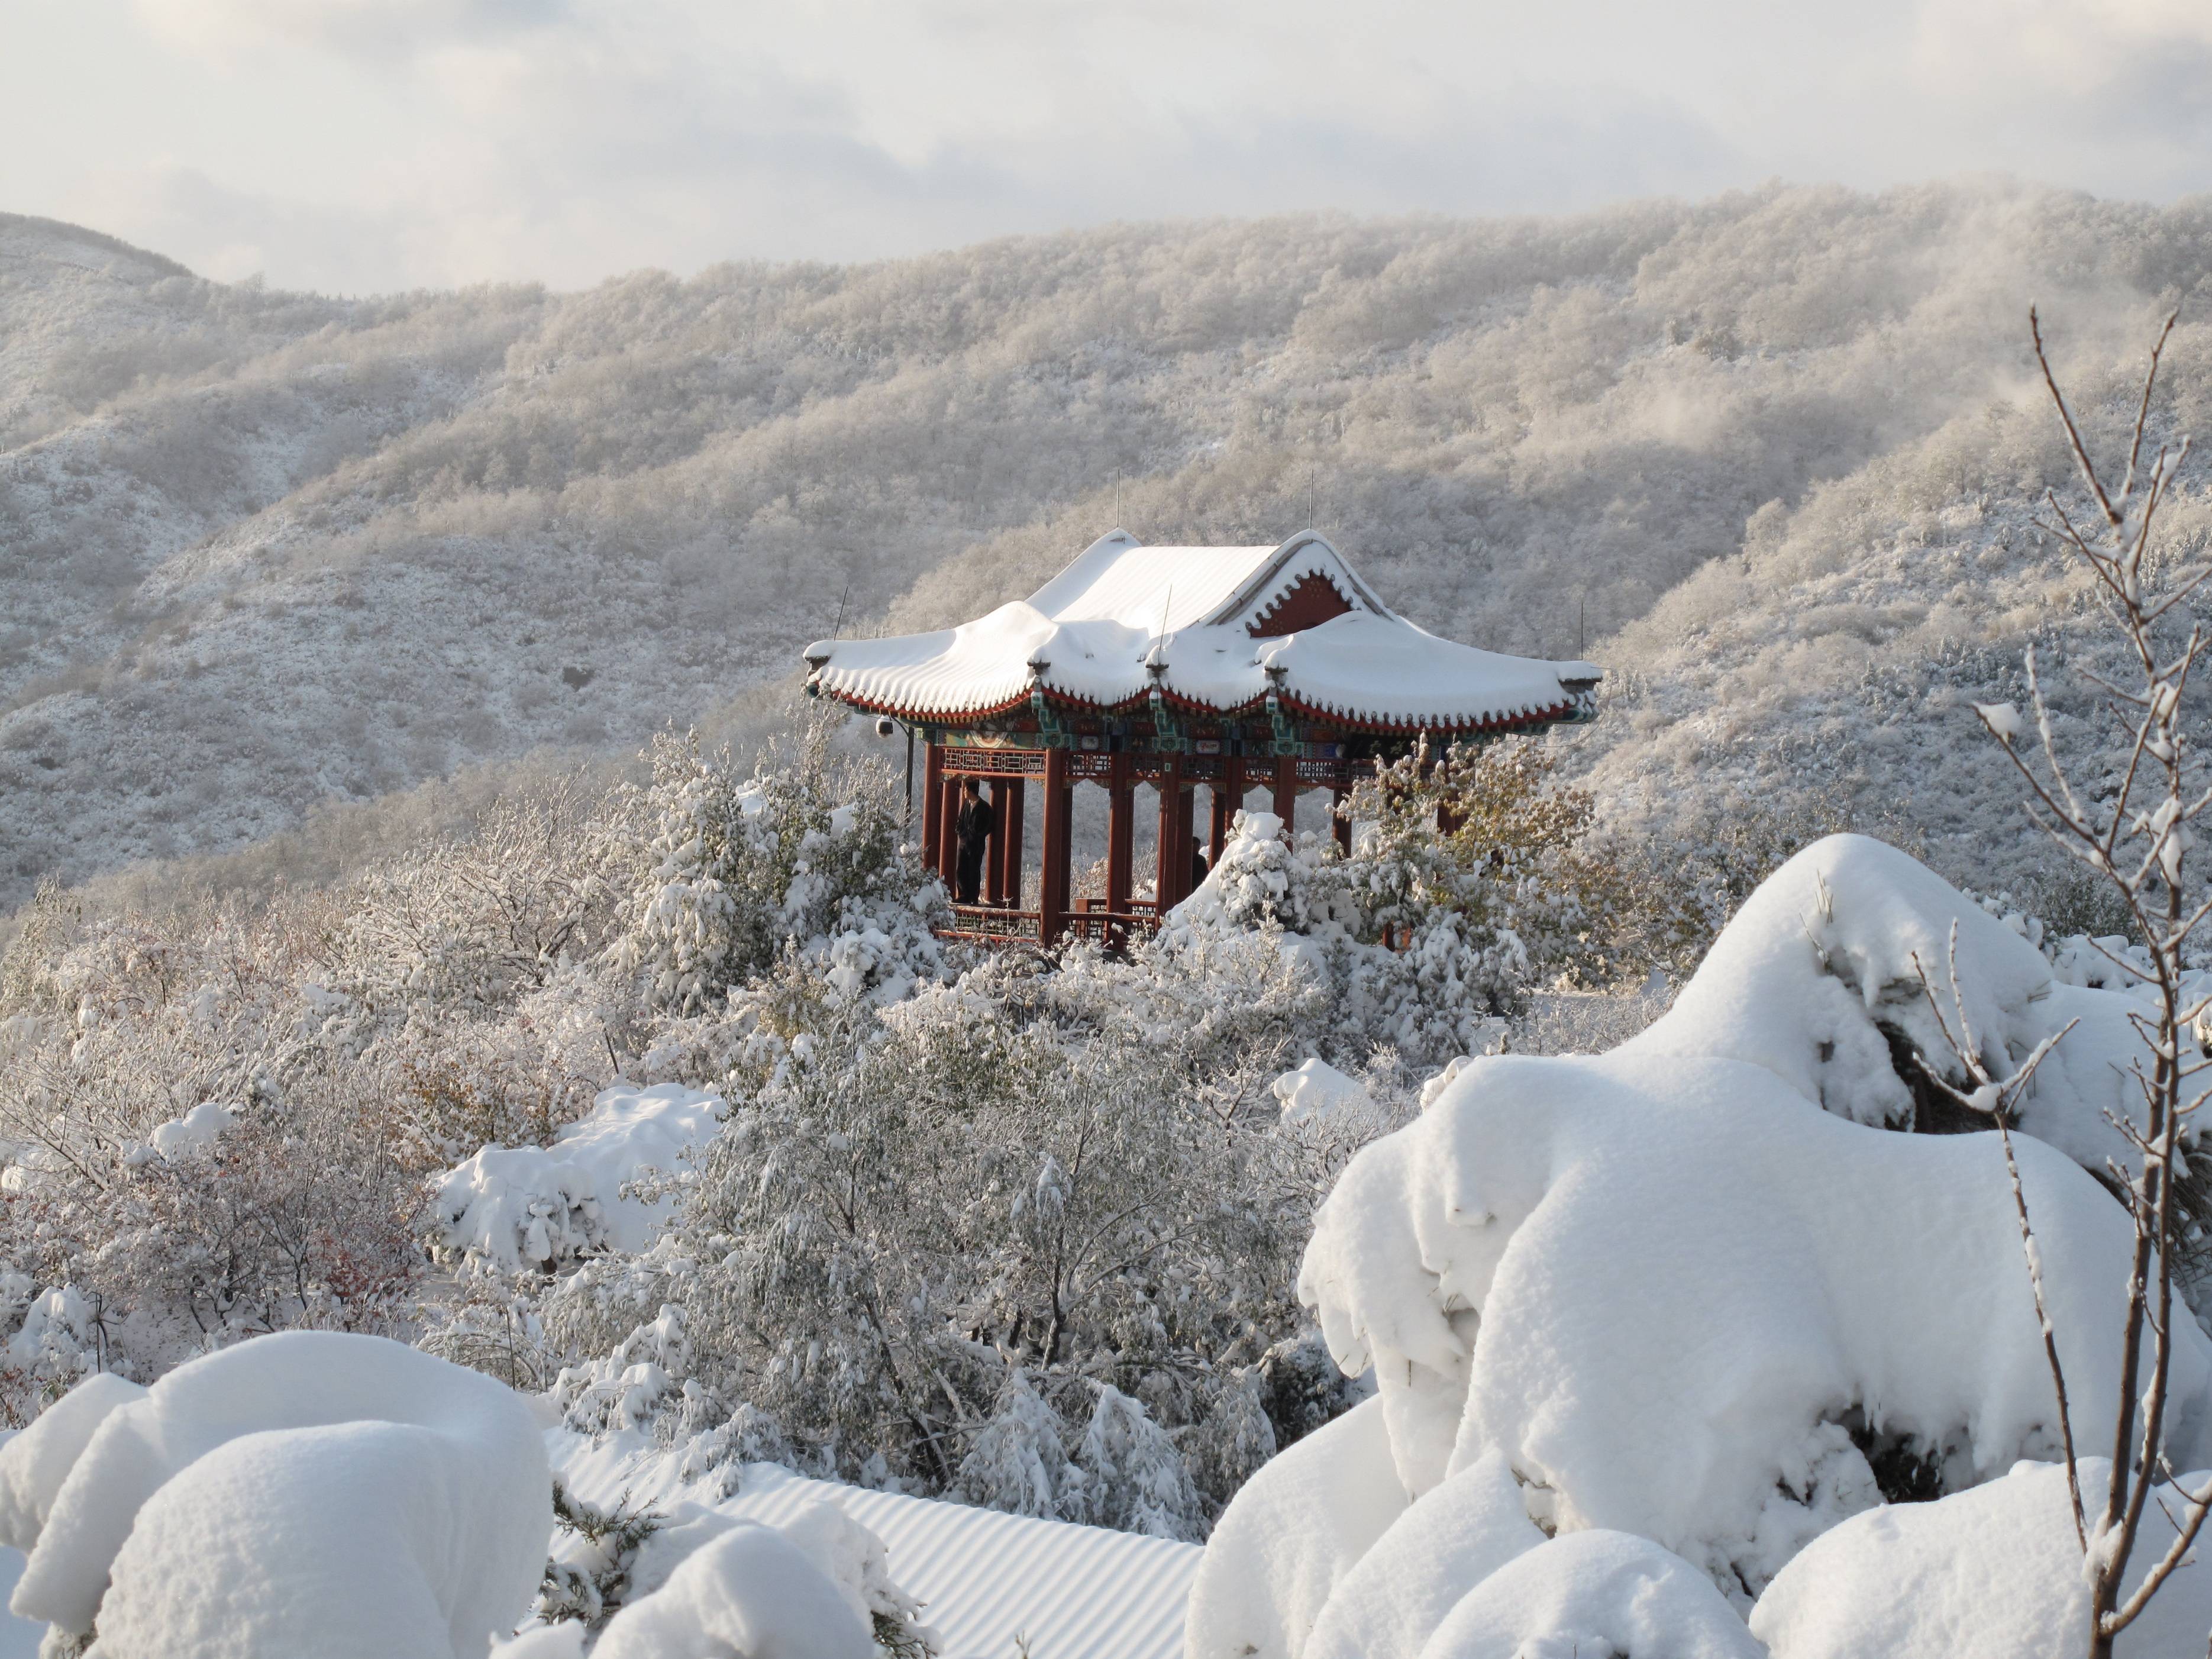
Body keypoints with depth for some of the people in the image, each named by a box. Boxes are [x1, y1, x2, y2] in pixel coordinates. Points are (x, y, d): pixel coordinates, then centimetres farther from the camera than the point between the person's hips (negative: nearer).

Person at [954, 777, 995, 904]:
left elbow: (991, 826, -6)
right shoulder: (966, 804, 11)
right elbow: (960, 821, 18)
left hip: (976, 845, -6)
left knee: (974, 873, -1)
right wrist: (961, 833, 1)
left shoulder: (984, 807, -8)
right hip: (964, 843, 6)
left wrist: (976, 836, -6)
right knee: (960, 871, 3)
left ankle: (973, 898, 4)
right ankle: (964, 896, 9)